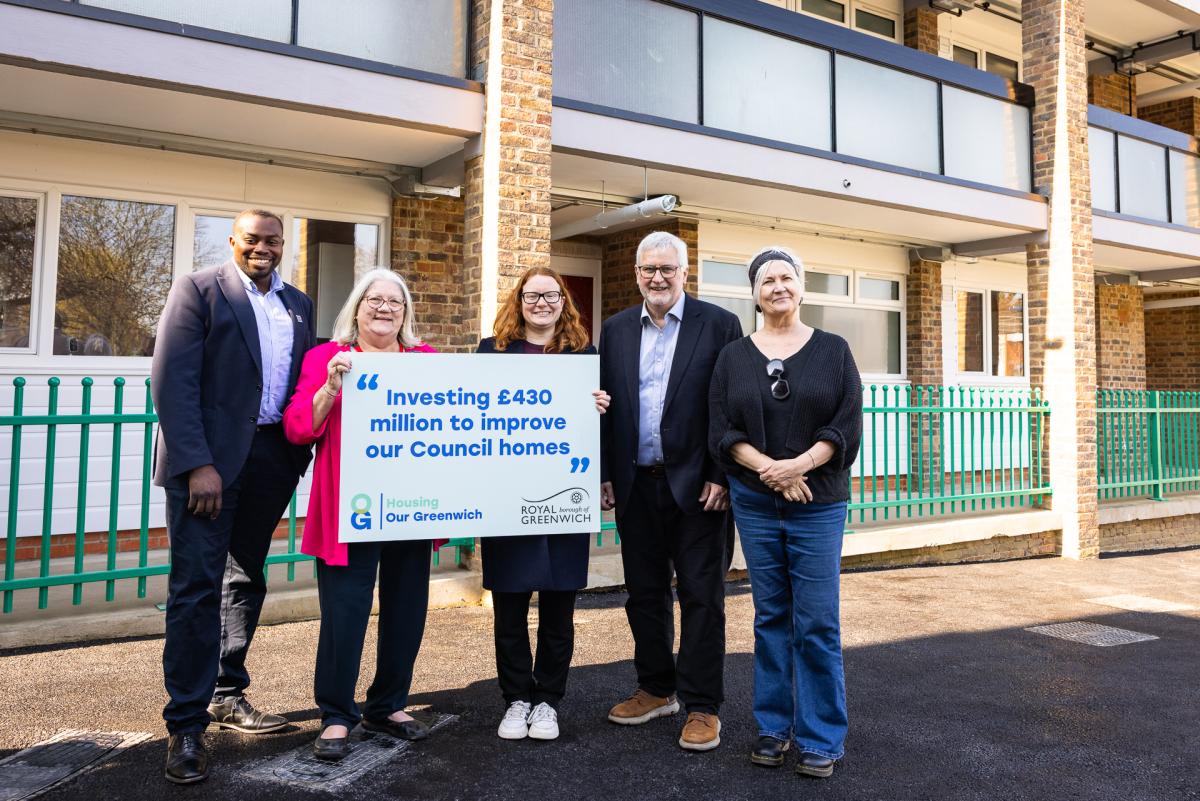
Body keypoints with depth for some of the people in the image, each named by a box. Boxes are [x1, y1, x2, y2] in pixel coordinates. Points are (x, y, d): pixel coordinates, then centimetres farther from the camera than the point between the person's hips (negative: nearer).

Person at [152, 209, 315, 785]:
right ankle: (186, 725, 5)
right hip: (209, 456, -5)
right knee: (197, 585, -4)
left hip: (273, 457, 5)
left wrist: (301, 454, 3)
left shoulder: (299, 305, 14)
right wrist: (198, 464, -18)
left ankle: (226, 695, 28)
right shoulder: (198, 290, -2)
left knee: (246, 579, 14)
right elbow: (172, 381, -11)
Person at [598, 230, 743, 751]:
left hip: (696, 484, -4)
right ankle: (656, 689, 30)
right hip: (635, 485, 4)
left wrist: (721, 477, -11)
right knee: (644, 592, 14)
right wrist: (605, 475, 5)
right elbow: (607, 405, 10)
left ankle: (702, 706, 15)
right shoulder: (615, 329, 9)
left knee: (701, 595, 4)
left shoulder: (719, 325, -3)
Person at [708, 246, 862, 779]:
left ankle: (822, 738, 12)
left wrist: (799, 465, -17)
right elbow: (721, 432, 0)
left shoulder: (833, 350, 5)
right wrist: (766, 468, -15)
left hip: (818, 505, -1)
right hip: (755, 505, 1)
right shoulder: (733, 357, 6)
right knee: (771, 617, 9)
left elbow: (848, 425, -4)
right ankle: (773, 727, 21)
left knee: (817, 623, -1)